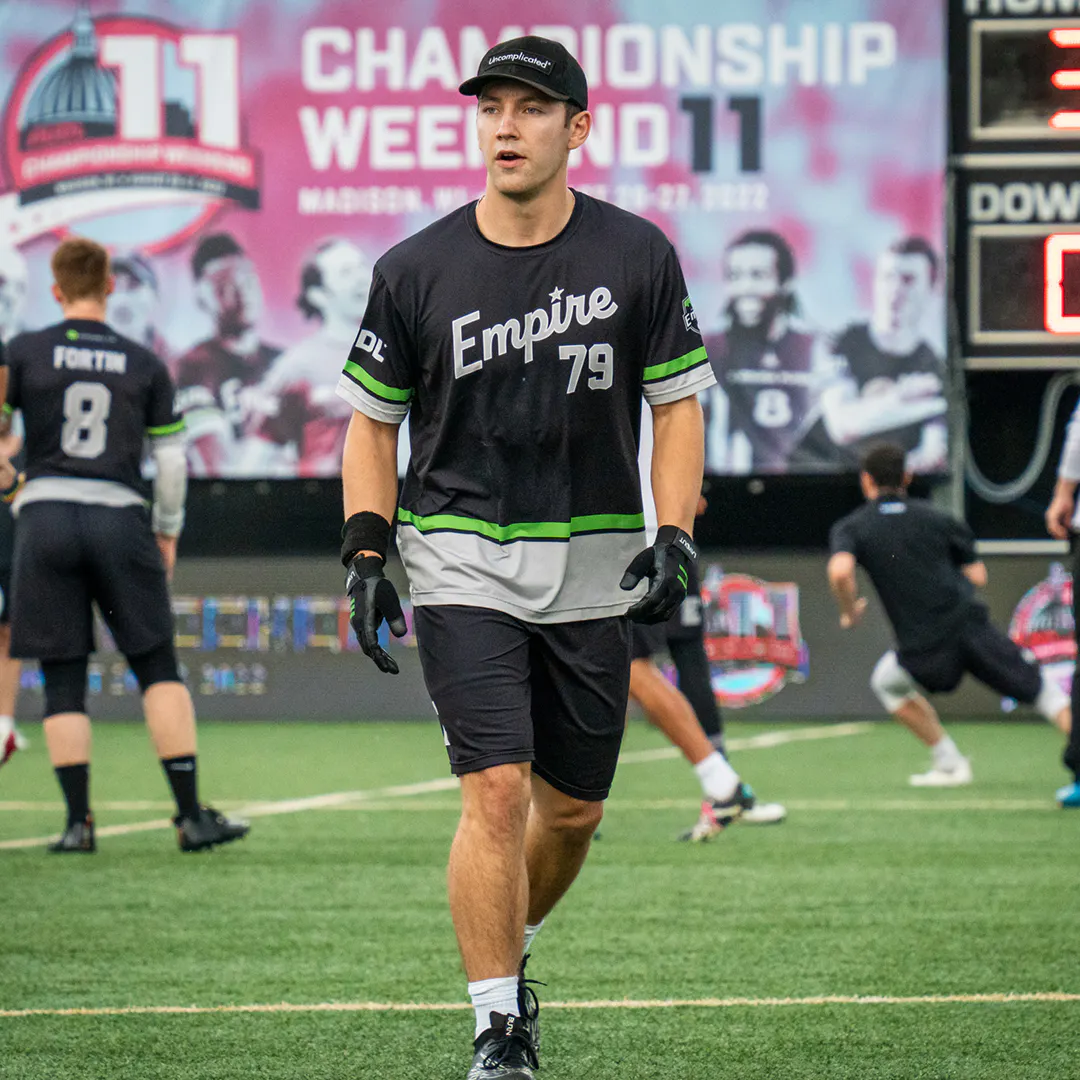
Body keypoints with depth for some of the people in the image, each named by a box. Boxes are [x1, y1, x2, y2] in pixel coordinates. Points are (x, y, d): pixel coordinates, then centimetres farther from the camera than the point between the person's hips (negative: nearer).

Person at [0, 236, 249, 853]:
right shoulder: (144, 364, 6)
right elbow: (172, 460, 8)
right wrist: (168, 531, 20)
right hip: (120, 521, 0)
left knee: (63, 680, 5)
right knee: (159, 668, 5)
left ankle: (78, 821, -1)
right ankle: (192, 814, 0)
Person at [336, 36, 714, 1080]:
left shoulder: (637, 258, -3)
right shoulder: (415, 270, -4)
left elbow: (677, 404, 2)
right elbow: (372, 417, 6)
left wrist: (674, 541, -10)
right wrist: (366, 553, -5)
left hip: (594, 570, 2)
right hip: (463, 565, -2)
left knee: (572, 806, 11)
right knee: (497, 791, -14)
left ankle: (505, 957, 38)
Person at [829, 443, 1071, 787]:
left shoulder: (850, 527, 8)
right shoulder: (935, 518, 16)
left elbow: (840, 571, -13)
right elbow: (978, 576, 15)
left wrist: (849, 612, 5)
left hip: (925, 653, -1)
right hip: (974, 627, 1)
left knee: (887, 681, 30)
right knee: (1044, 693, 7)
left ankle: (949, 763, 25)